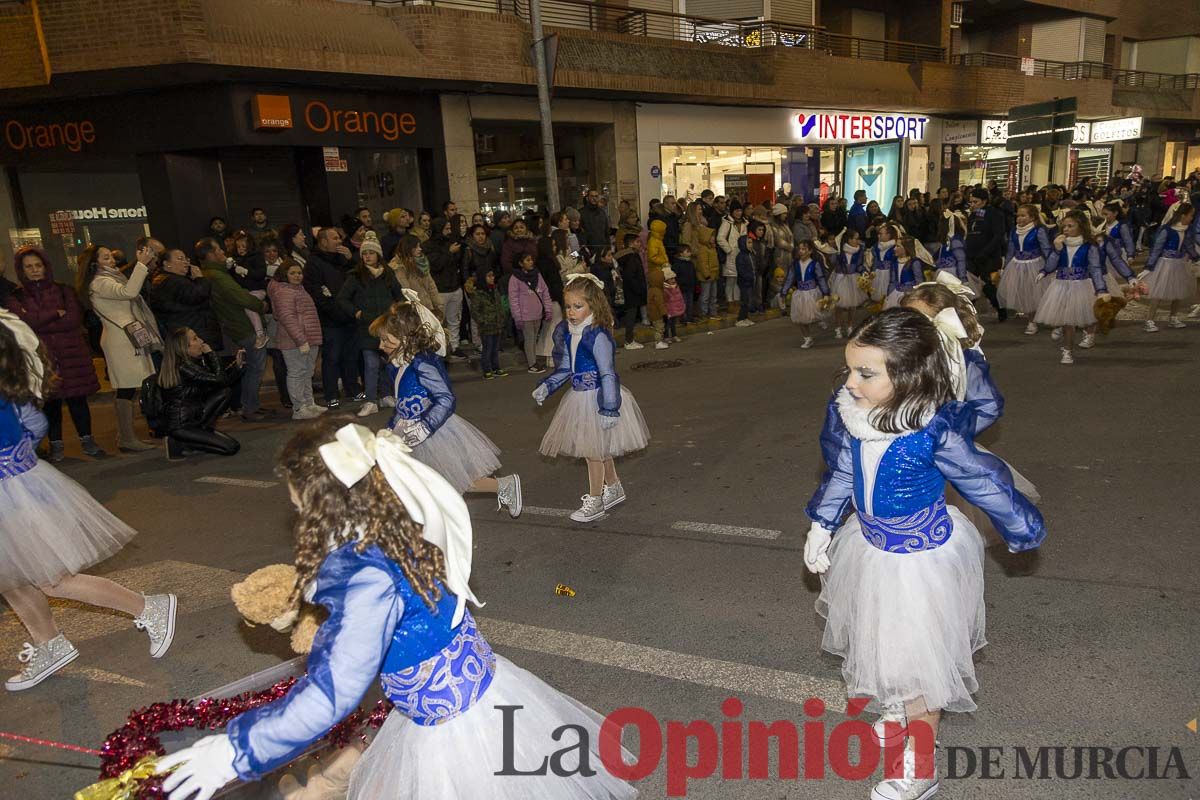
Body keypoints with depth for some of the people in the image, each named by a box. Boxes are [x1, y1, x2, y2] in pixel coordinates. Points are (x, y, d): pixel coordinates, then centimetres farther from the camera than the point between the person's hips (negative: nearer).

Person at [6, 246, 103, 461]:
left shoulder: (64, 291, 8)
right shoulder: (16, 297, 7)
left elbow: (74, 320, -6)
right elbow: (25, 322, -11)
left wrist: (41, 322, -8)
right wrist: (56, 314, -9)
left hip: (72, 354, 0)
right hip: (41, 357, 0)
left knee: (77, 398, 2)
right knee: (50, 401, 2)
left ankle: (87, 440, 12)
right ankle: (56, 445, 11)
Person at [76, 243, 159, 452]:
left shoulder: (112, 278, 23)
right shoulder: (99, 283, -10)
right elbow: (129, 292, -28)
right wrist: (141, 264, -29)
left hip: (129, 338, 10)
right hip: (120, 339, -10)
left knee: (126, 388, 9)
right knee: (127, 388, -11)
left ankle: (125, 435, 13)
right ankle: (127, 439, -10)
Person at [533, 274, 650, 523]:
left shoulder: (598, 336, -22)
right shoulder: (565, 332, 2)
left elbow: (608, 374, -23)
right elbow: (565, 368, 12)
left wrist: (609, 408, -24)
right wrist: (546, 387, 1)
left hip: (598, 399, -8)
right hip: (579, 397, 8)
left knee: (593, 449, 3)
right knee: (600, 449, 21)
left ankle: (595, 501, 19)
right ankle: (614, 488, 41)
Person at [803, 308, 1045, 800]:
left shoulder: (936, 430, -31)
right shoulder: (848, 414, -15)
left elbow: (983, 481, -16)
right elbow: (840, 475, 2)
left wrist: (1022, 528, -1)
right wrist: (821, 527, 9)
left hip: (923, 556, -5)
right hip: (870, 545, 6)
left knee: (920, 654, 11)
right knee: (884, 642, 26)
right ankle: (900, 710, 55)